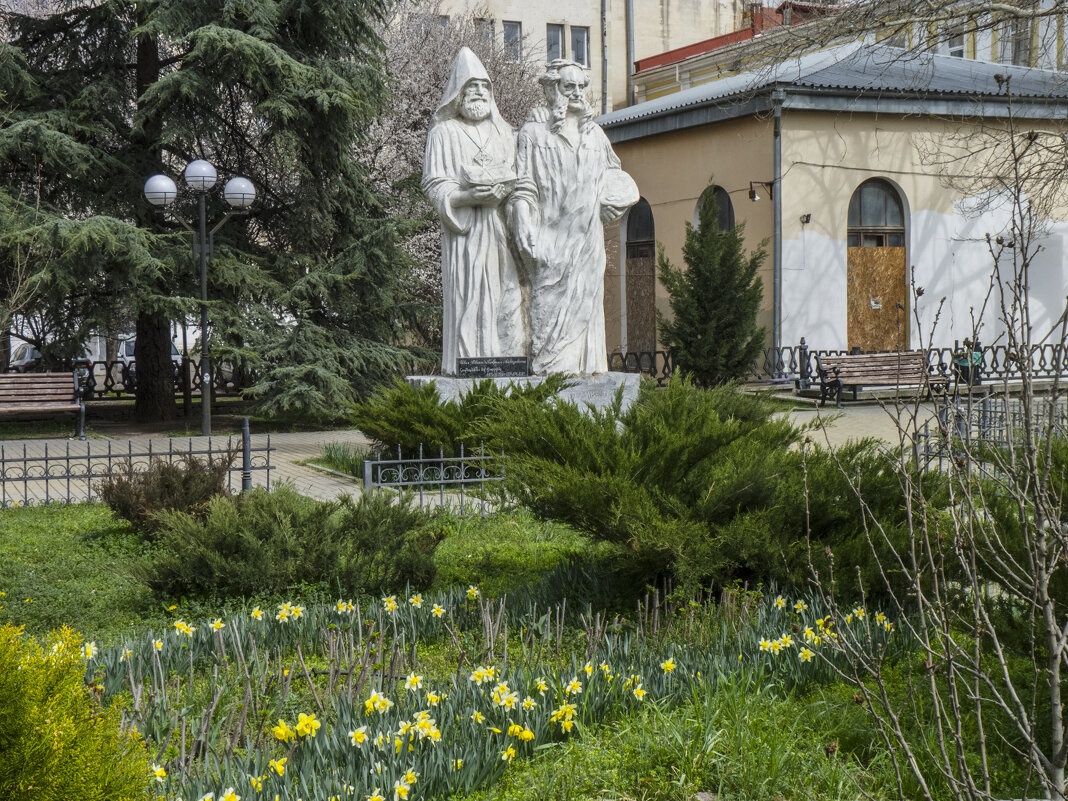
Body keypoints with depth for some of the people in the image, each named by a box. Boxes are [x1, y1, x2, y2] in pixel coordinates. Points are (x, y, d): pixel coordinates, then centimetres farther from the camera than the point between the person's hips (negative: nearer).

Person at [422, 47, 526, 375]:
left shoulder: (504, 132, 23)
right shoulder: (444, 133, 9)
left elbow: (519, 175, 20)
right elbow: (434, 185, 0)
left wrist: (504, 189, -3)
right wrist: (468, 196, -17)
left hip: (501, 228, 4)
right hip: (465, 229, -4)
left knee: (506, 297, -5)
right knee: (468, 298, -11)